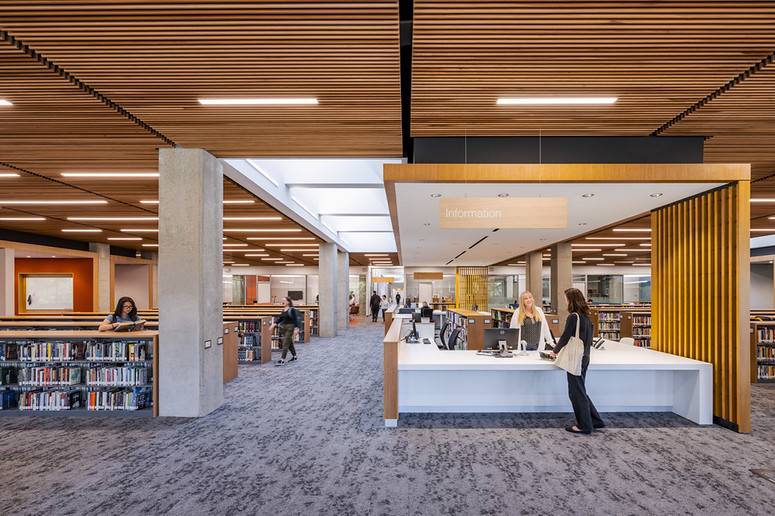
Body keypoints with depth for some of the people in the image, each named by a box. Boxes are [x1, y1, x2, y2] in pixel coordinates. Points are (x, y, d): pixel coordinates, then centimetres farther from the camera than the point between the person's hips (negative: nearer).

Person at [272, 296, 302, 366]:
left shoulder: (292, 310, -11)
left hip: (290, 328, -8)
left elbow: (295, 319, -15)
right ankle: (295, 356, 32)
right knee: (289, 343, 17)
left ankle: (282, 360, -8)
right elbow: (279, 318, 14)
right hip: (283, 327, 8)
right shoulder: (283, 310, 10)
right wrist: (274, 324, 1)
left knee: (285, 344, -9)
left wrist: (296, 329, -21)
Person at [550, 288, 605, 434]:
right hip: (585, 357, 9)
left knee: (576, 392, 3)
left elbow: (565, 337, -15)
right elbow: (588, 338, 16)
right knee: (580, 390, 19)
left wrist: (555, 351, 2)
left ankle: (584, 426, 13)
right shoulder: (586, 317, 9)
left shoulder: (573, 317, -17)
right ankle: (595, 420, 27)